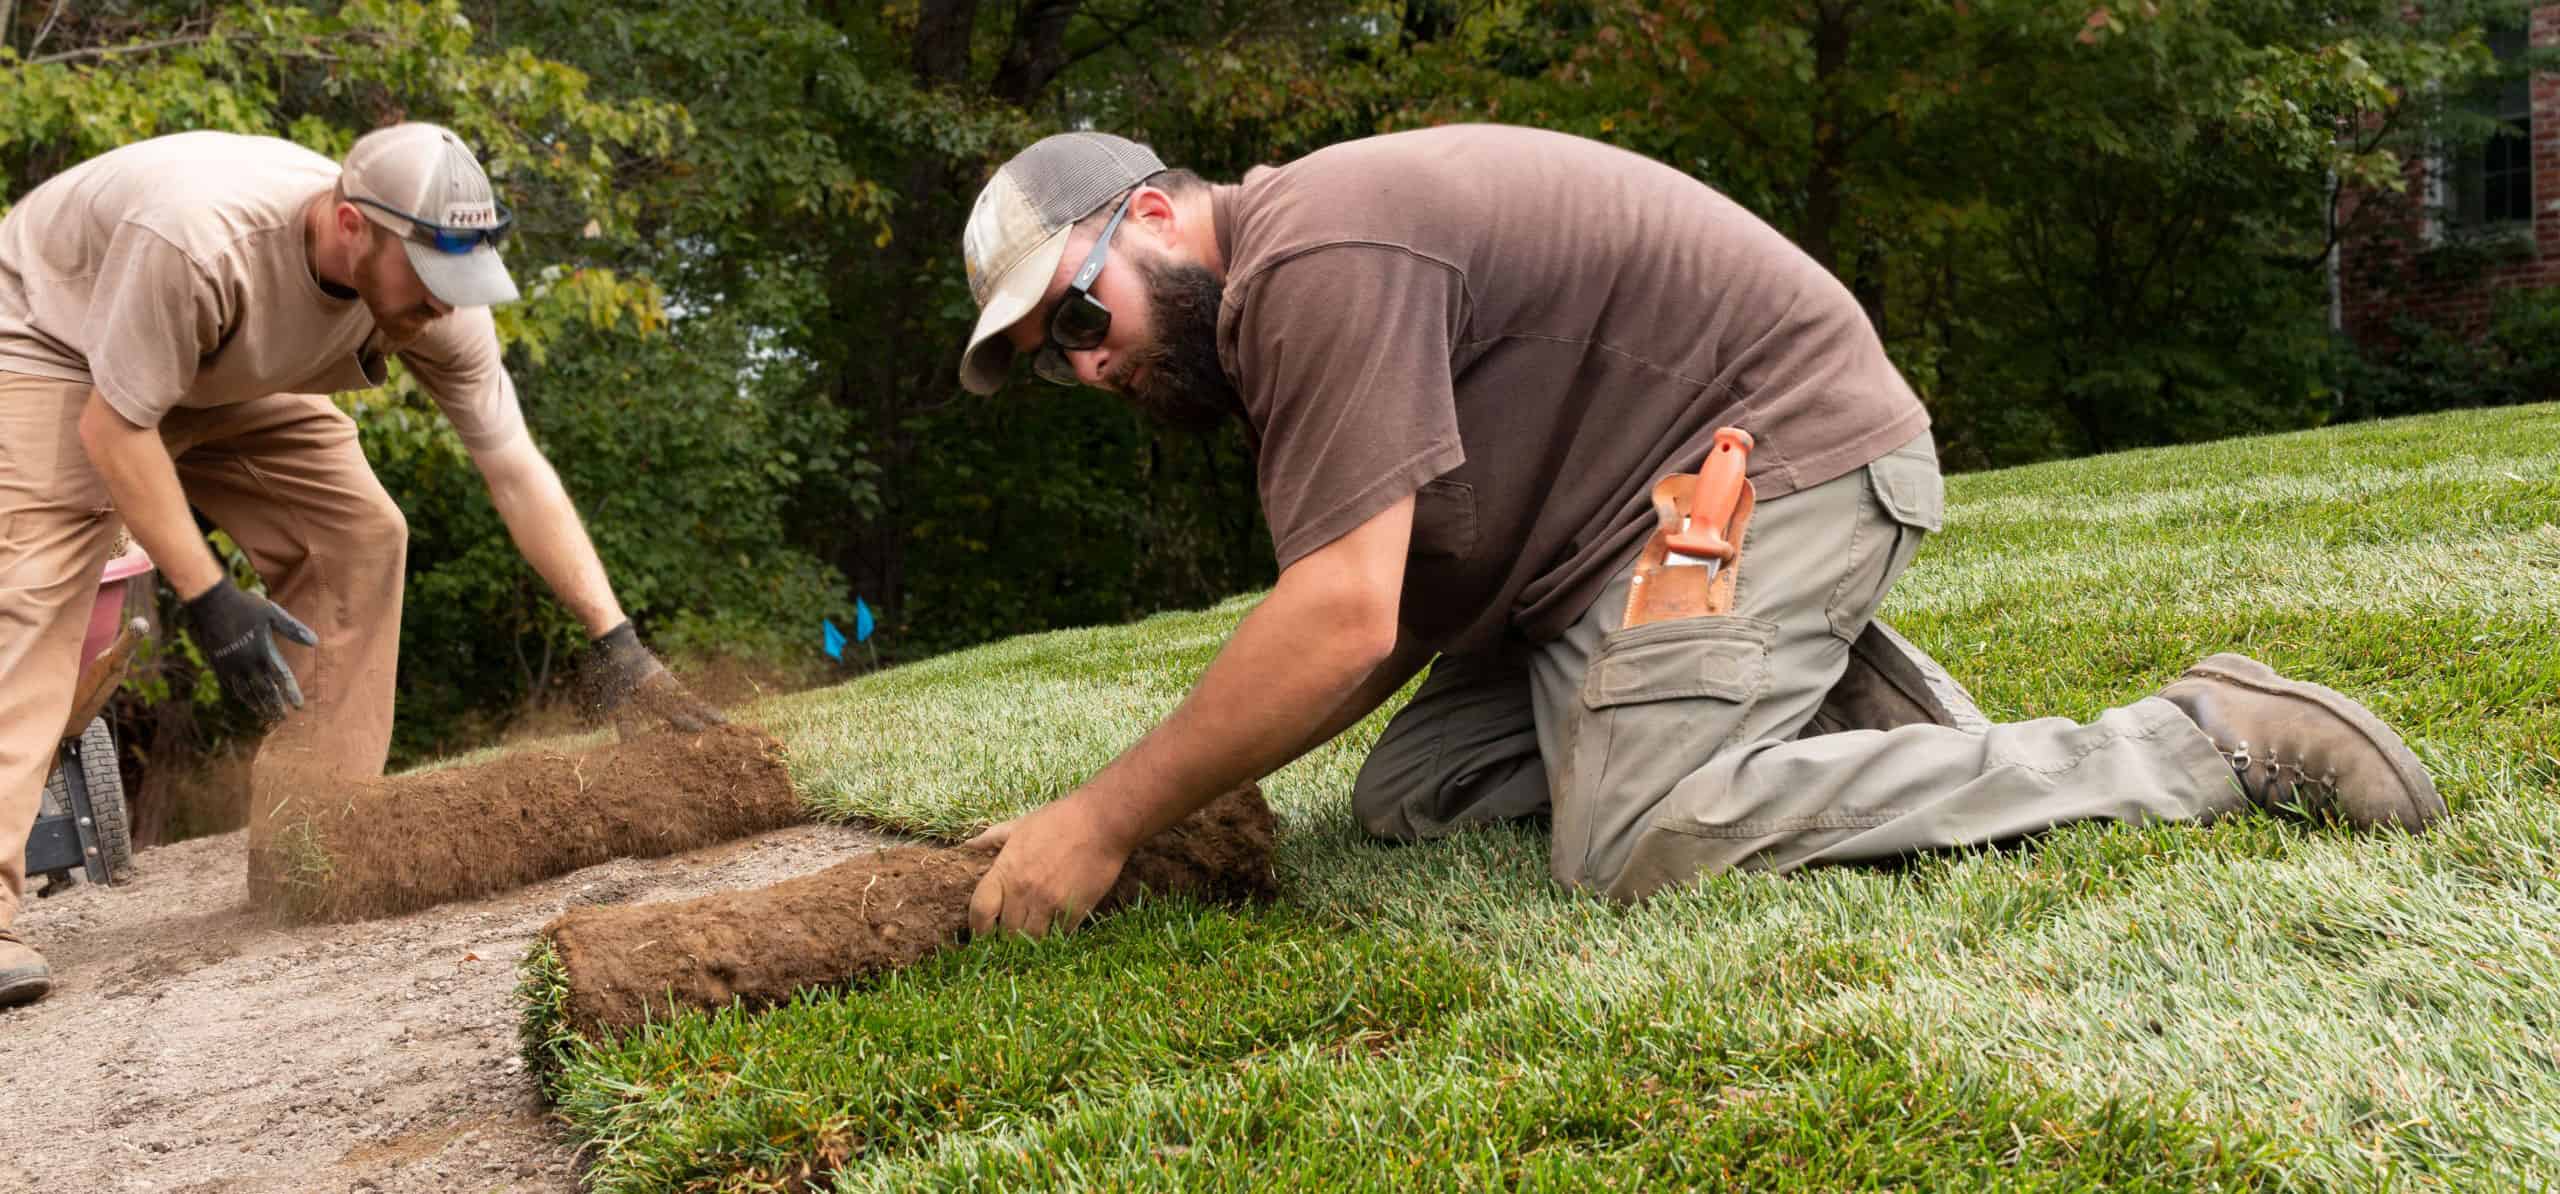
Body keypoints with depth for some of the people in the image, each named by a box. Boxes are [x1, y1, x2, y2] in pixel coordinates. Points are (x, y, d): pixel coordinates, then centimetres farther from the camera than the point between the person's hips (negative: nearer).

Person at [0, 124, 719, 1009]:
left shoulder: (432, 292, -24)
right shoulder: (196, 238, -42)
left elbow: (515, 469, -20)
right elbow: (112, 426, -31)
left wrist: (614, 642, -24)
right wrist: (206, 597, -31)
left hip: (228, 380, 6)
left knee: (357, 537, -10)